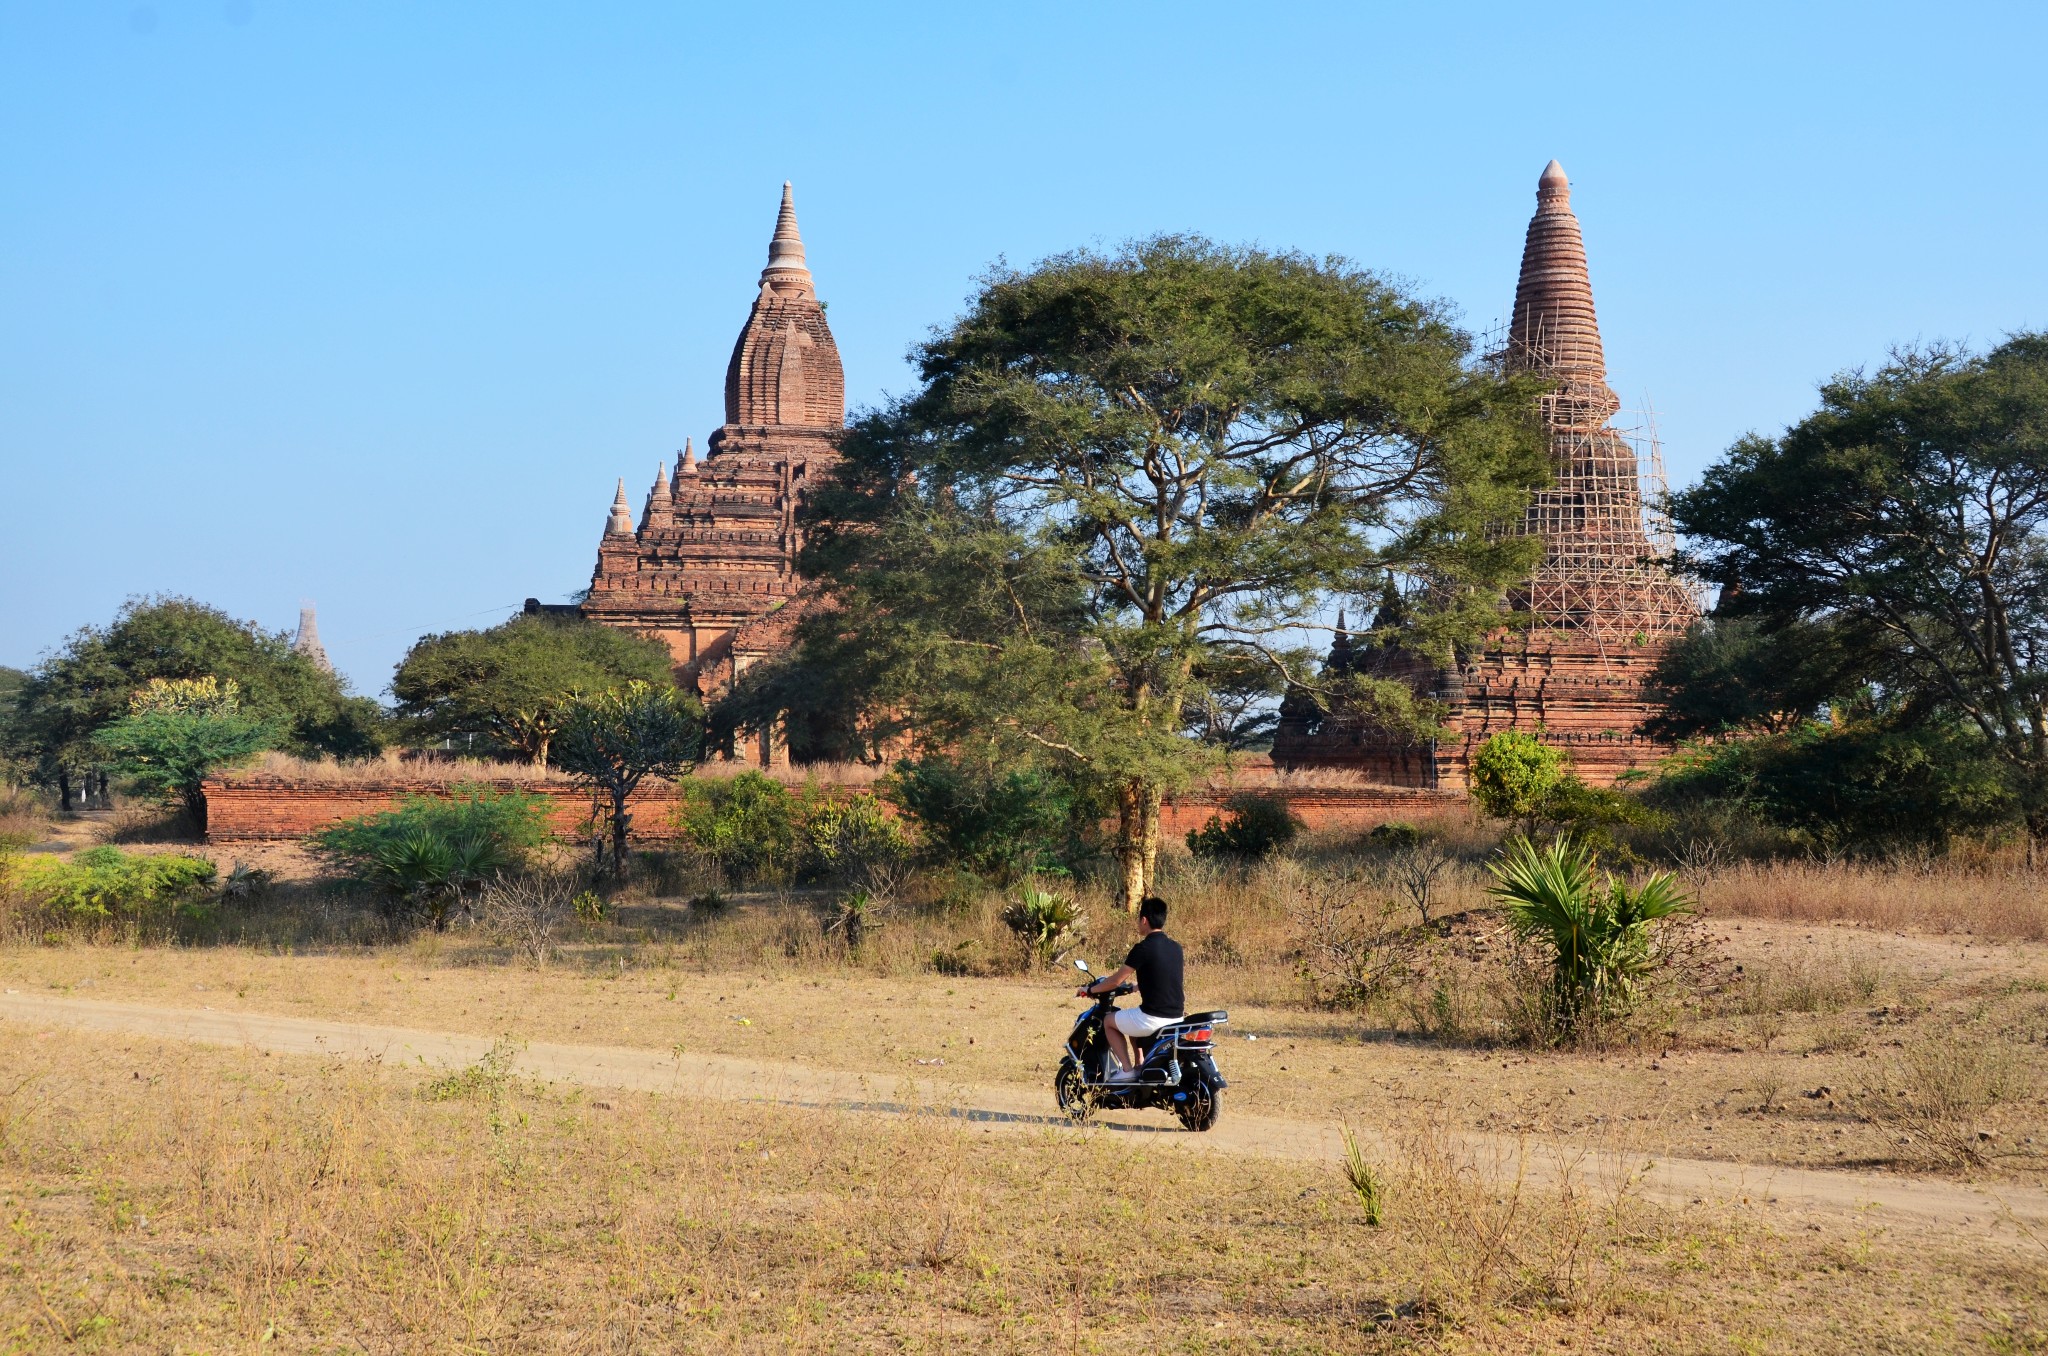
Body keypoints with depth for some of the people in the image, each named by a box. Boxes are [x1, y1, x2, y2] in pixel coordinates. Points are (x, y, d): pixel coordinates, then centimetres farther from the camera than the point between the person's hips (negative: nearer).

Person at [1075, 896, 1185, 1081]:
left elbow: (1116, 980, -8)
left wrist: (1089, 990, 9)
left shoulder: (1143, 949, -14)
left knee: (1109, 1022, 17)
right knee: (1132, 1022, 34)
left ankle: (1126, 1070, 8)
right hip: (1177, 1016, 8)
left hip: (1153, 1018, -8)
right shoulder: (1175, 948, 8)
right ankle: (1139, 1066, 33)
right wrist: (1134, 987, 39)